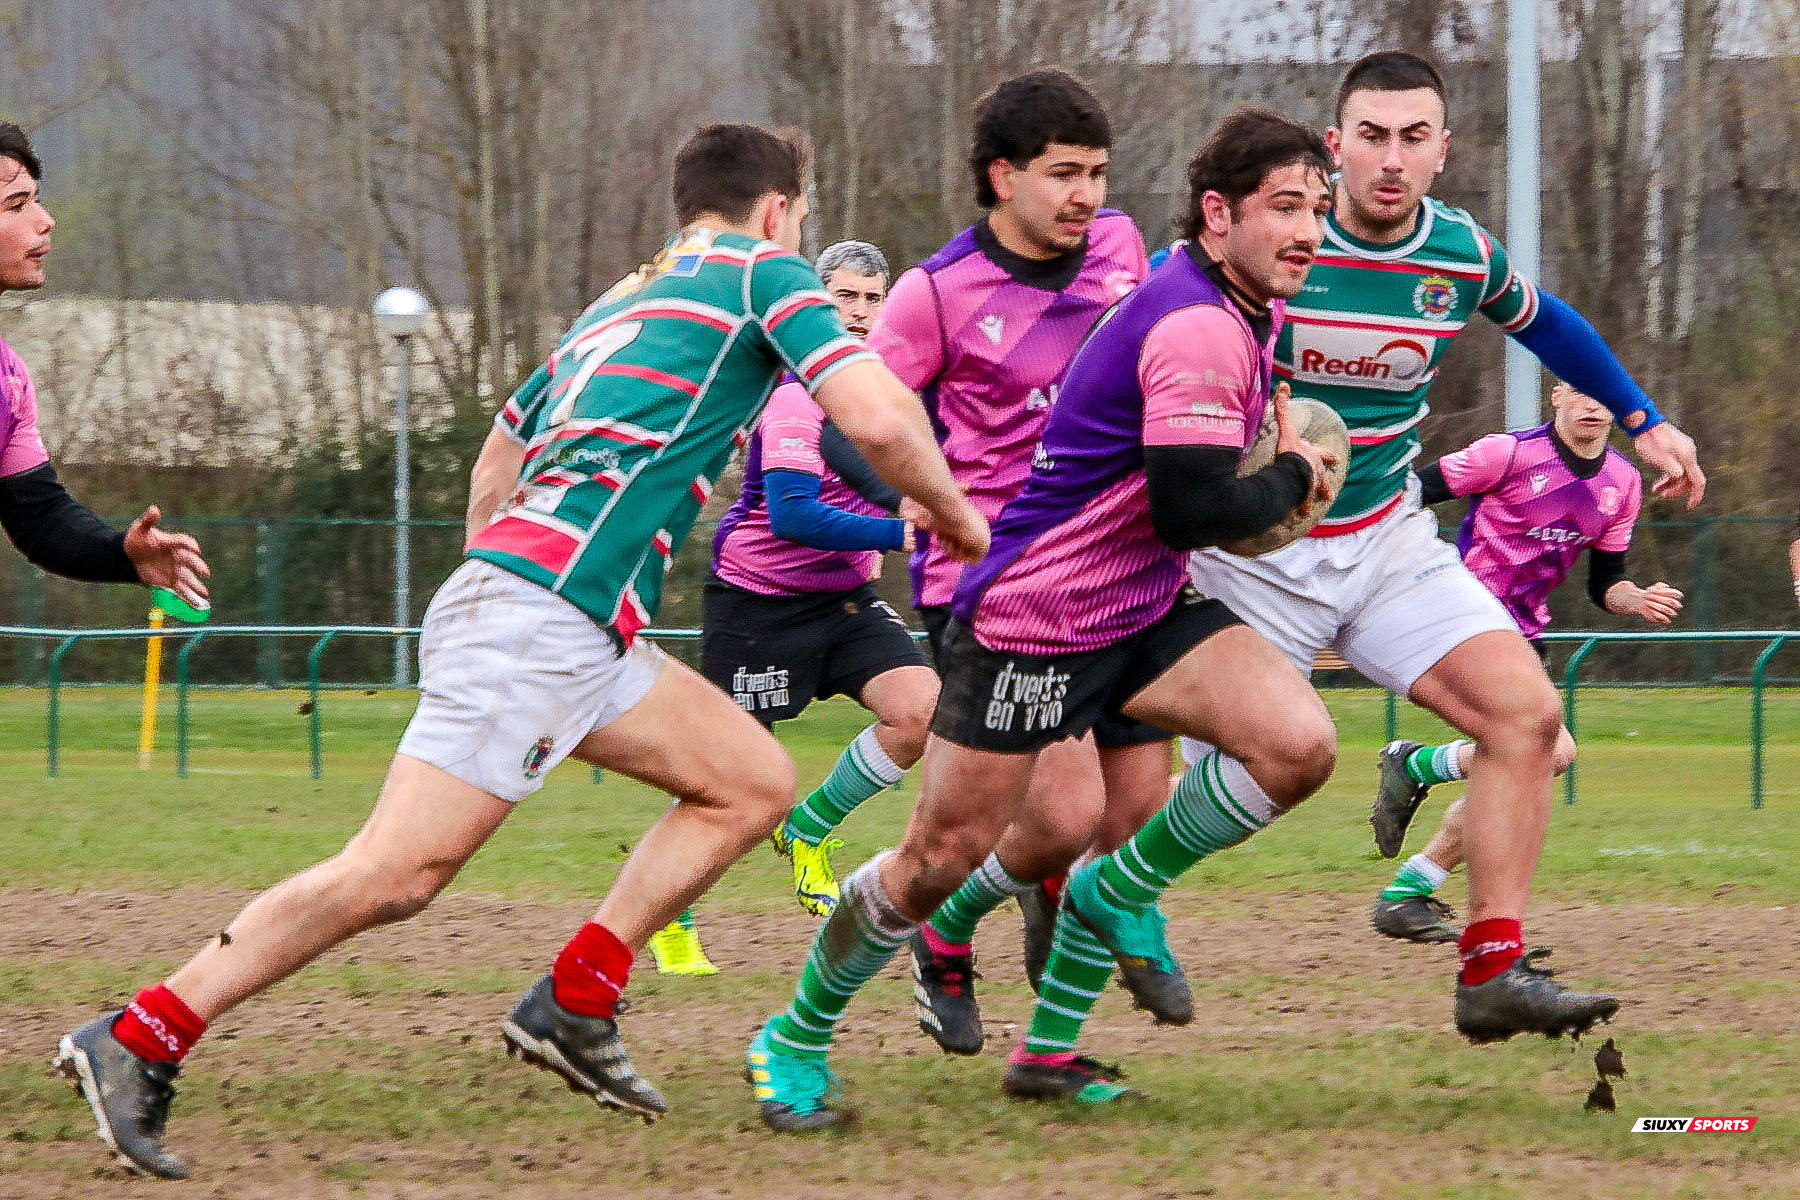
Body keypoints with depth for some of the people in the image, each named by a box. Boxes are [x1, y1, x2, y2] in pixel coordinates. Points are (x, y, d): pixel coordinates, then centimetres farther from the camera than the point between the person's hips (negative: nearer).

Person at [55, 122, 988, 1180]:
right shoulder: (764, 272, 2)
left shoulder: (623, 300, 26)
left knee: (756, 780, 14)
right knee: (398, 872, -14)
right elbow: (879, 417, -10)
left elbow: (499, 454, 33)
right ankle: (139, 1042, -14)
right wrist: (954, 514, 7)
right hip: (541, 616, -10)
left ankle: (574, 1004, 7)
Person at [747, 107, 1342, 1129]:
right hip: (1031, 622, -8)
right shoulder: (1198, 329, -24)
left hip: (1146, 609, 8)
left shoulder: (1247, 310, 8)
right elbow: (1194, 510, -29)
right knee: (946, 855, -2)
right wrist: (1294, 475, -12)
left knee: (1299, 746, -15)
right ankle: (797, 1037, 19)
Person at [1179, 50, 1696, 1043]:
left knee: (1526, 711, -15)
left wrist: (1644, 422, 21)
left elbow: (1543, 321, 20)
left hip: (1390, 539, 4)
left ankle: (1494, 975, -11)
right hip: (1254, 550, -4)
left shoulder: (1464, 254, -4)